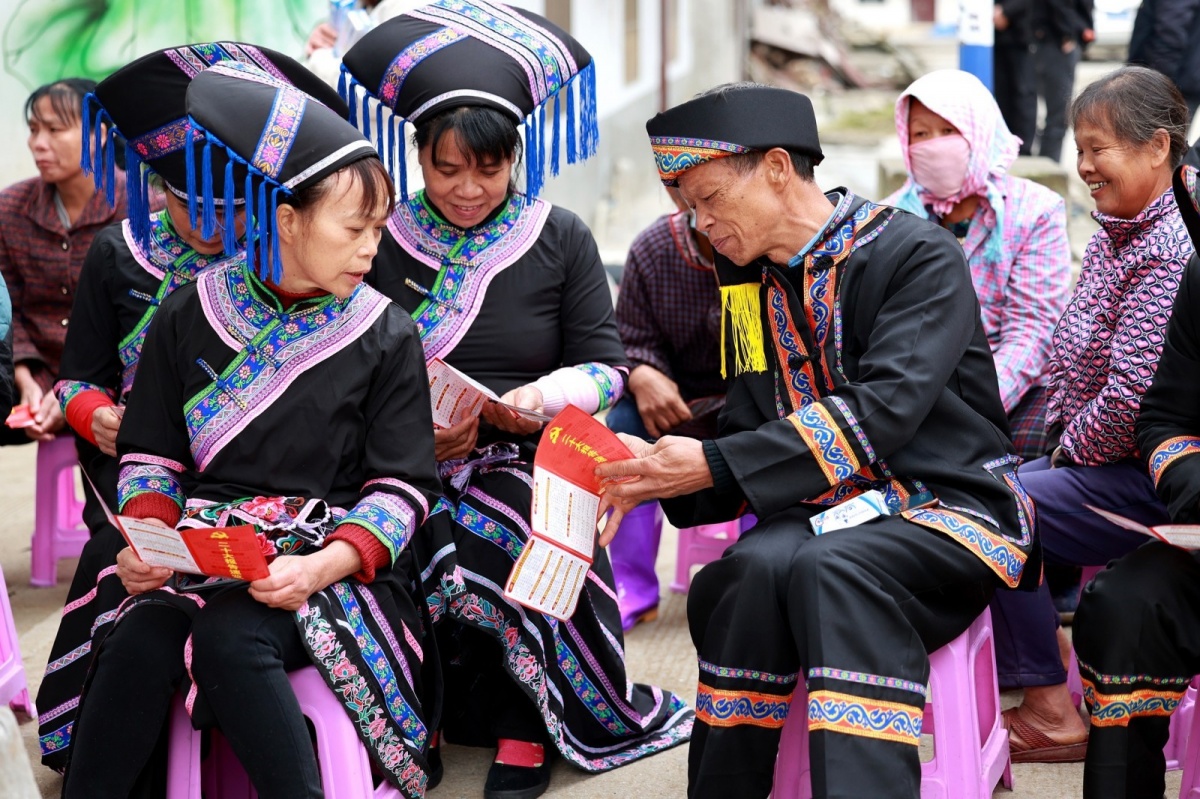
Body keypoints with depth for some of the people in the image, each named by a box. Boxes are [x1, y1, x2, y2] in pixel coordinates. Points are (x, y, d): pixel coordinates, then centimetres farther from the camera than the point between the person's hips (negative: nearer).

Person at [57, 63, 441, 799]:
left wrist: (323, 567, -19)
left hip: (331, 556, -2)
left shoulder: (385, 337, 4)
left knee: (227, 638, -32)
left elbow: (403, 487, -1)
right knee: (140, 642, -29)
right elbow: (151, 456, 13)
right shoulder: (190, 317, 9)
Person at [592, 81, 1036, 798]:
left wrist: (717, 465, -21)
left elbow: (884, 411, -19)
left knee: (831, 569, -37)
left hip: (947, 507, -5)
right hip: (826, 510, 5)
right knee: (755, 568, -31)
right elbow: (750, 439, 15)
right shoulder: (754, 285, 16)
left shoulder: (917, 253, -6)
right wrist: (661, 477, -6)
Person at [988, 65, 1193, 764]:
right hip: (1095, 454, 10)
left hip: (1144, 479, -10)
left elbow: (1132, 395, -27)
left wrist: (1072, 449, -12)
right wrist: (1060, 431, 5)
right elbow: (1074, 355, 19)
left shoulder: (1168, 251, -21)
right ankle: (1041, 643, 23)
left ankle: (1052, 715, -5)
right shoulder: (1115, 233, 11)